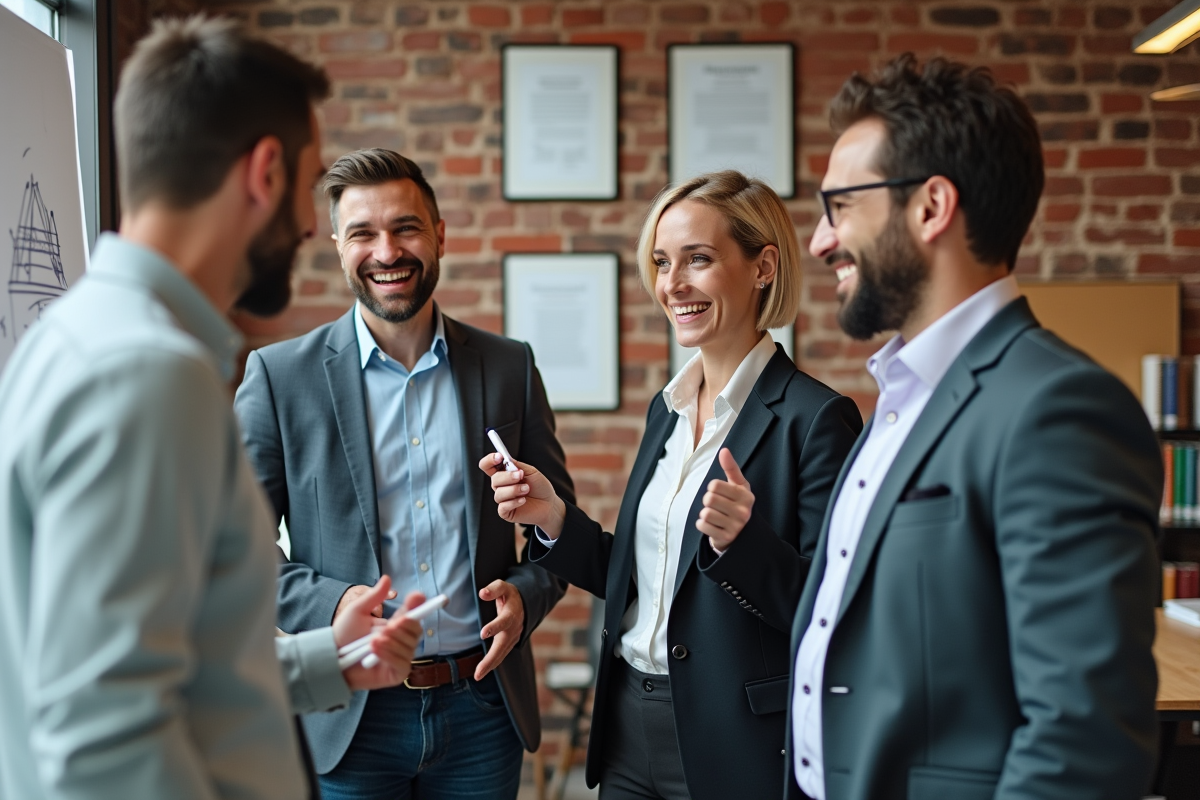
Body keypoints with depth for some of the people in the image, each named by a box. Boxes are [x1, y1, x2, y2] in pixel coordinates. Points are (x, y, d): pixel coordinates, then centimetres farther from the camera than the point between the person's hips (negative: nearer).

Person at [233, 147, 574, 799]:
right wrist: (330, 604, -18)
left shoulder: (509, 367, 4)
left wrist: (527, 595, -8)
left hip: (481, 707, 2)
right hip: (346, 717, -2)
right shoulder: (279, 375, -3)